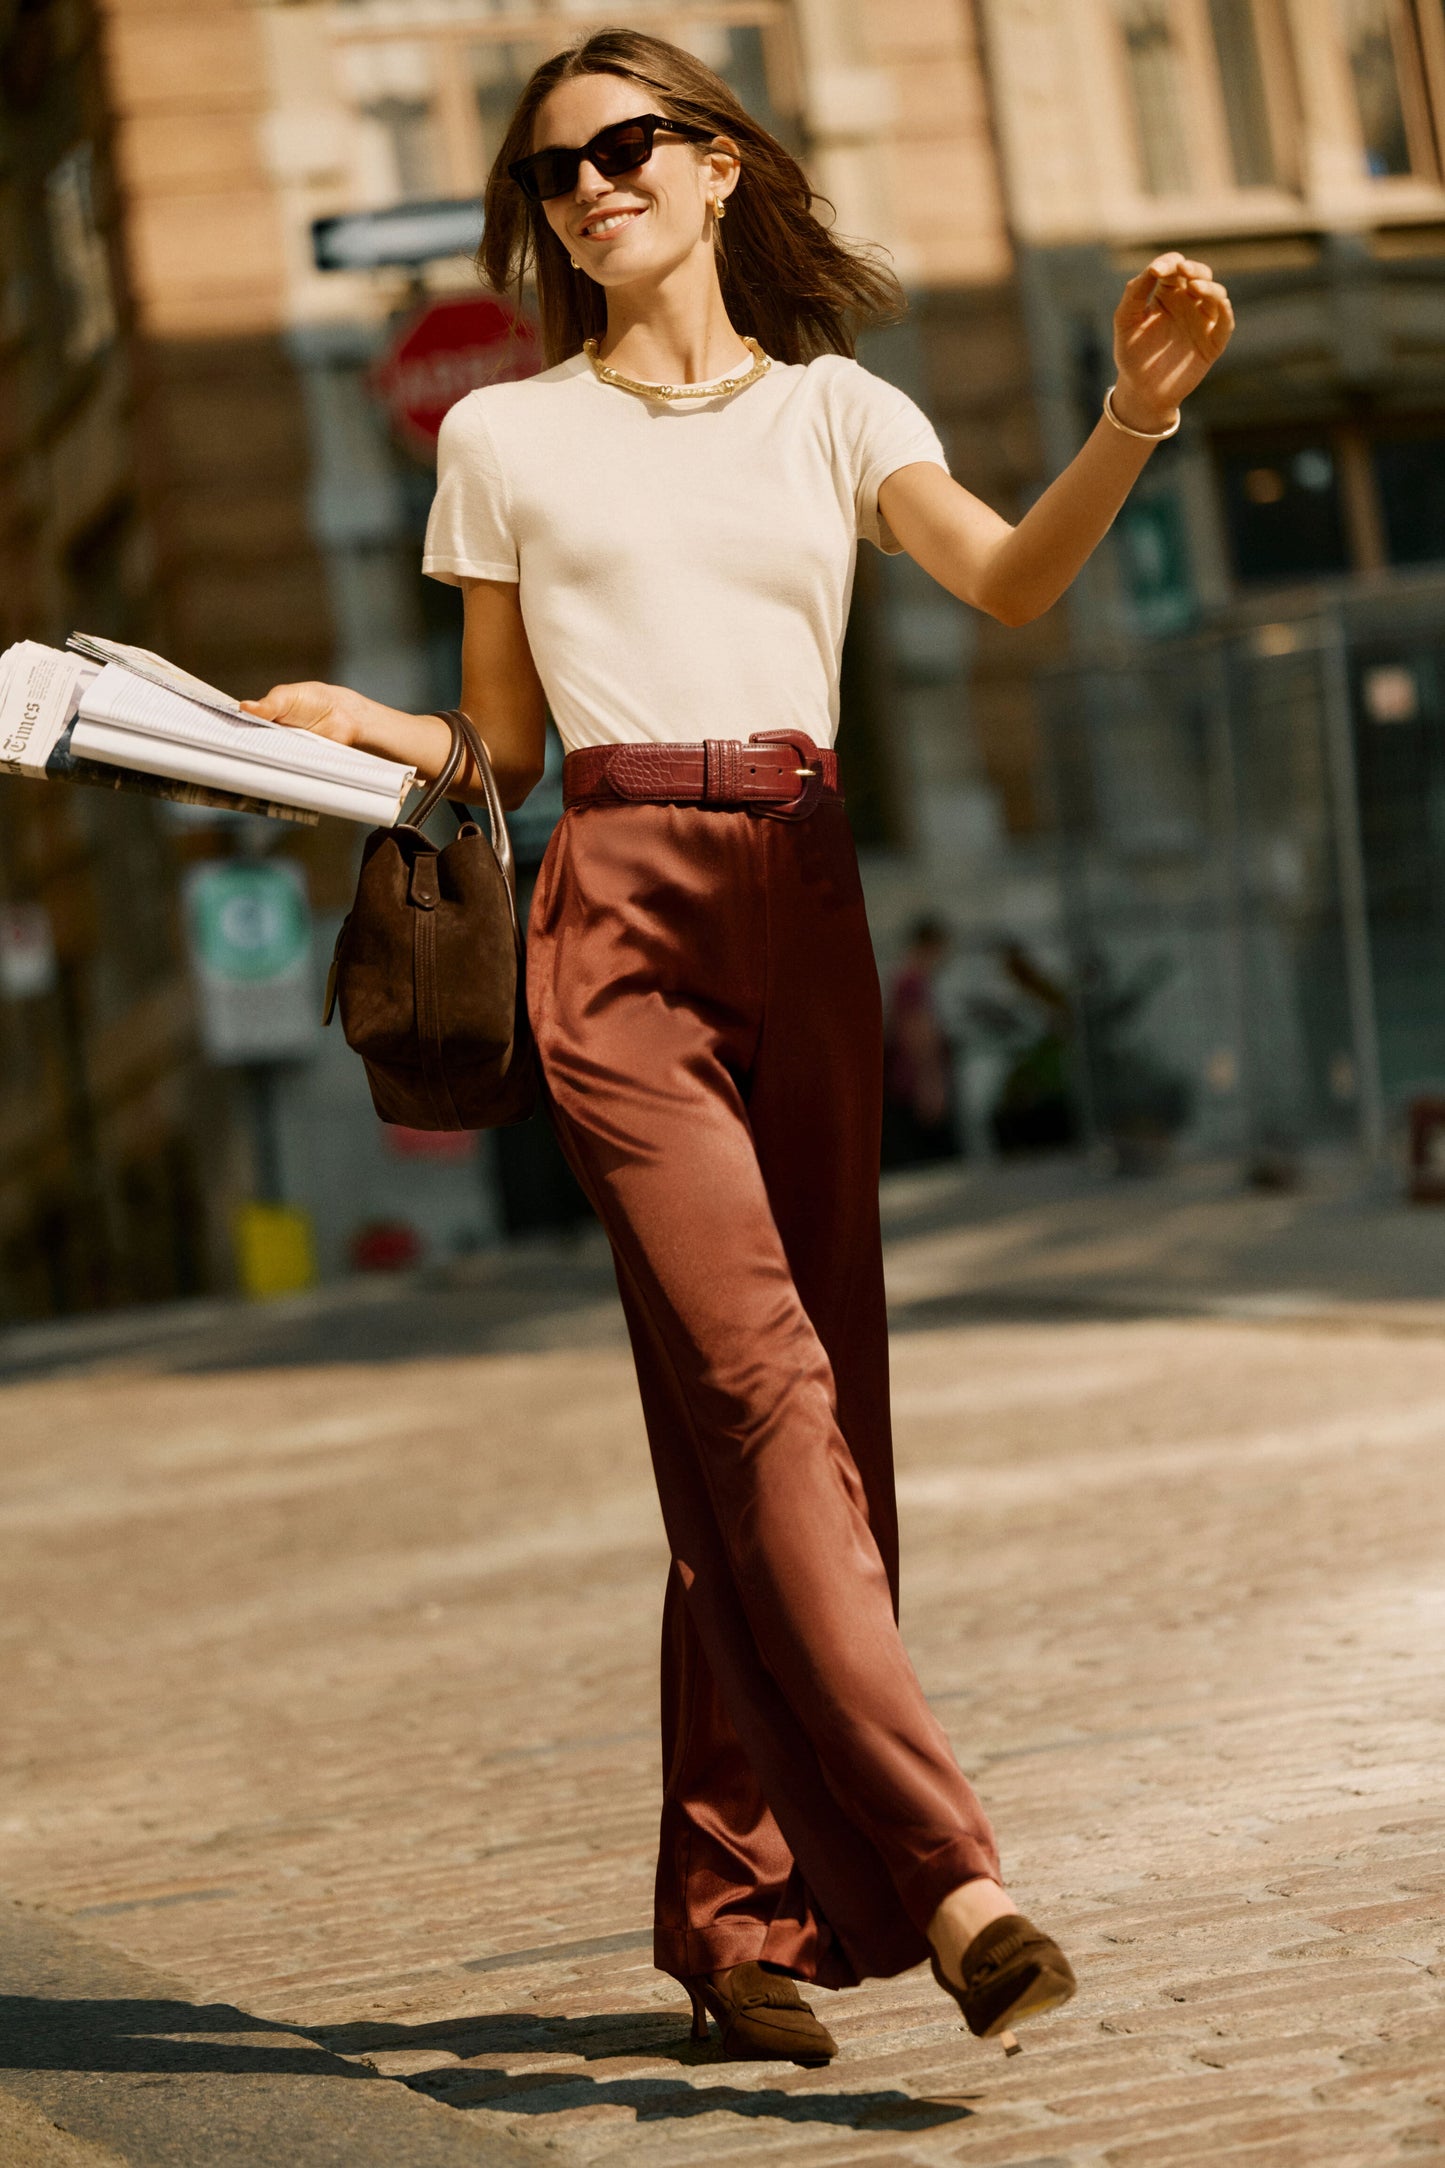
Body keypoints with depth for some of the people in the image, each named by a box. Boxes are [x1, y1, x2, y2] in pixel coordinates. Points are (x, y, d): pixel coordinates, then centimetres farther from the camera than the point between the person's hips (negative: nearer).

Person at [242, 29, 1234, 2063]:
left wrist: (1137, 416, -21)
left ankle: (735, 1914, 9)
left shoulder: (834, 411, 14)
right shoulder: (502, 436, 13)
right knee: (762, 1384, -18)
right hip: (620, 926, -3)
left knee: (787, 1423, 1)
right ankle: (941, 1877, -26)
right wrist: (346, 721, -2)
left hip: (807, 921, 3)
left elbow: (1011, 581, -5)